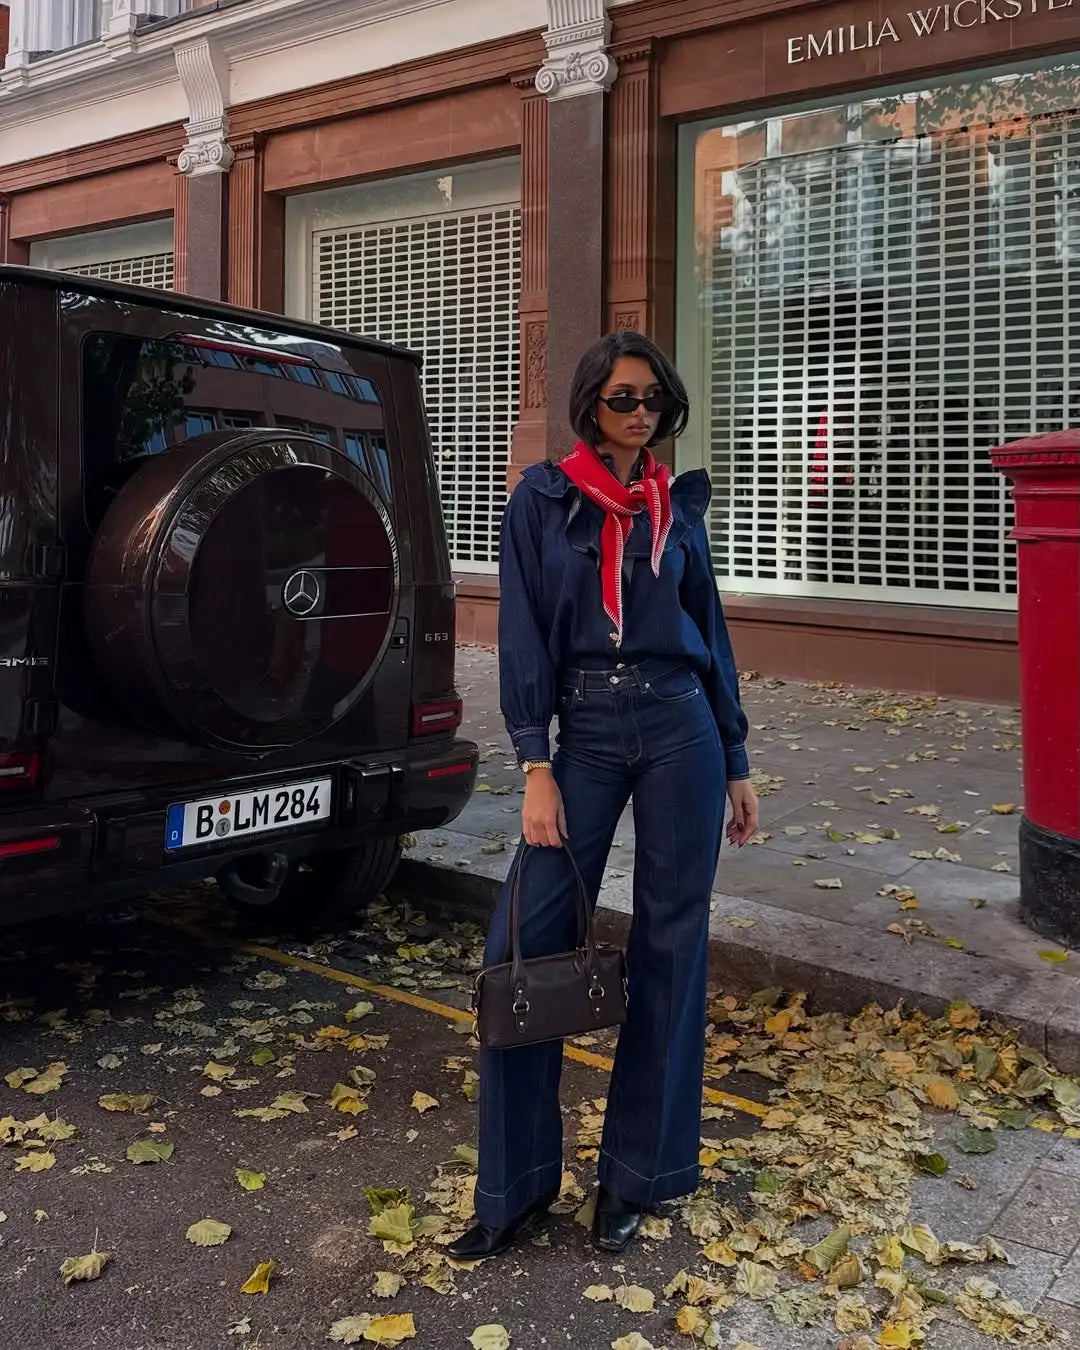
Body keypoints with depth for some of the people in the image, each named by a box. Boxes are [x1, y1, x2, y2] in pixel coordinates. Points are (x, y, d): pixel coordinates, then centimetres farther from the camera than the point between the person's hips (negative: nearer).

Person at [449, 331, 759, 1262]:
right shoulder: (543, 498, 3)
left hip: (682, 729, 2)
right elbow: (523, 635, -3)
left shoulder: (679, 506, 10)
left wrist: (738, 763, 10)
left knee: (669, 948, 5)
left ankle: (637, 1174, 21)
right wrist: (536, 769, -11)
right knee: (527, 946, -5)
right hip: (586, 734, -1)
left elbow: (710, 632, 13)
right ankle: (520, 1182, 12)